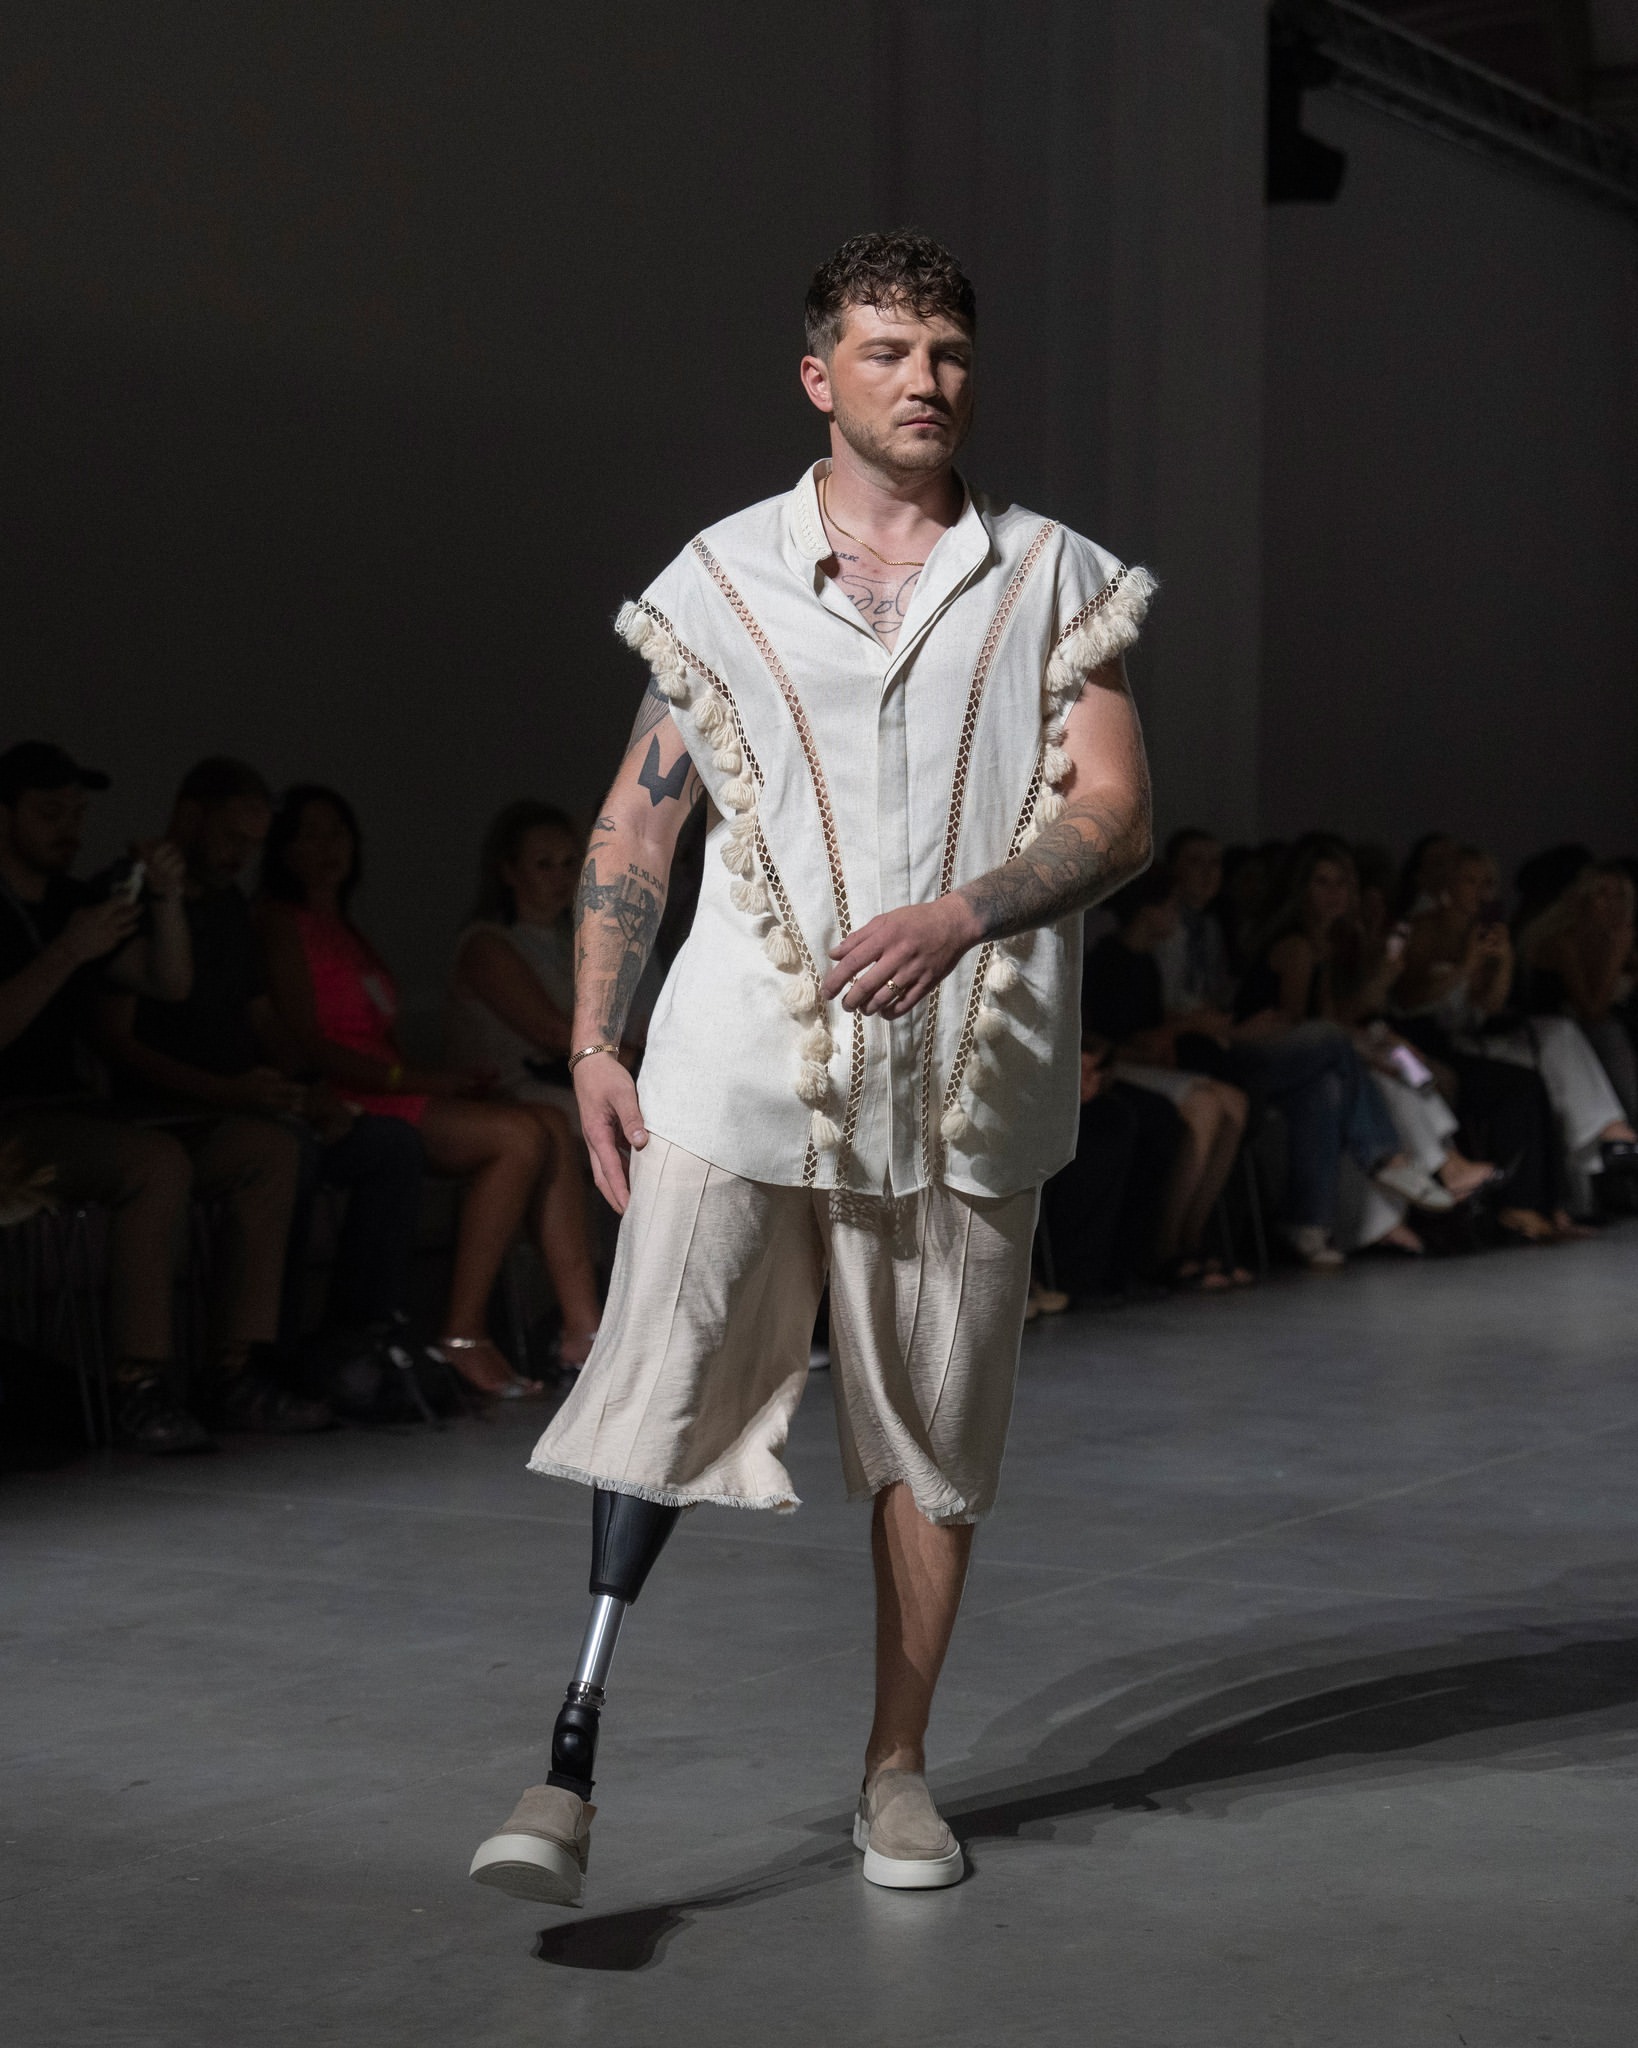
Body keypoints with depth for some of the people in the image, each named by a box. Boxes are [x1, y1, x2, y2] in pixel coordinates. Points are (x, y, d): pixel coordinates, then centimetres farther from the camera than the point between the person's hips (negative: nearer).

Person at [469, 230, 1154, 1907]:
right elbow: (634, 828, 10)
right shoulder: (723, 579, 8)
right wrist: (593, 1041, 1)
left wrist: (956, 915, -20)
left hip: (964, 1072, 1)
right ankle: (569, 1777, -10)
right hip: (746, 1057, -1)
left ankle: (896, 1768, 21)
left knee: (932, 1435, 7)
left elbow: (1117, 815, -3)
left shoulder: (1051, 582, 7)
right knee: (666, 1380, -12)